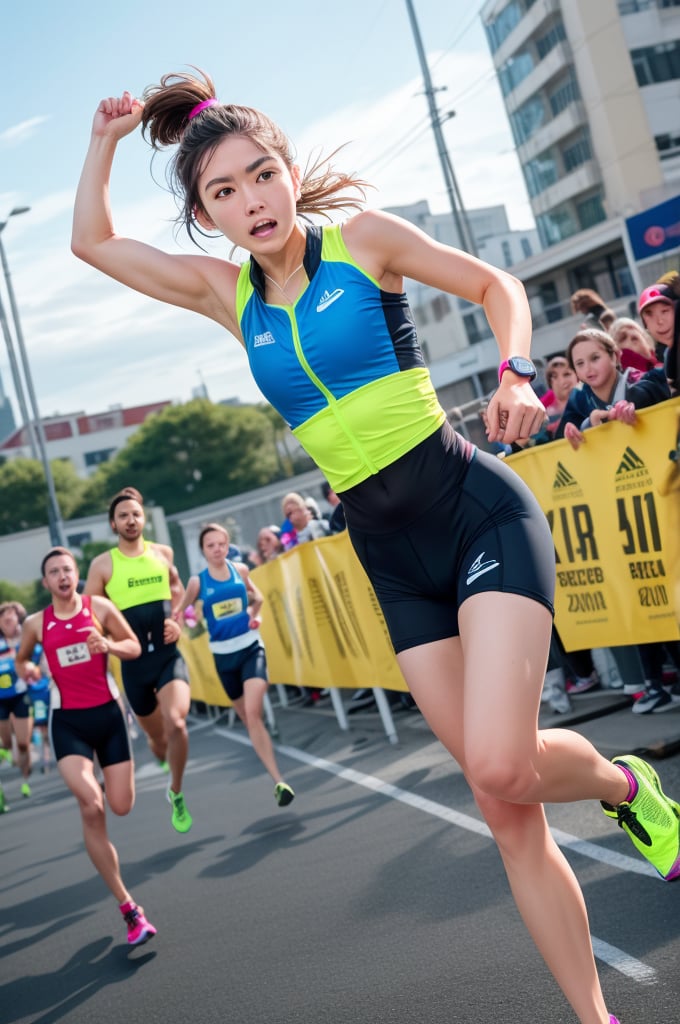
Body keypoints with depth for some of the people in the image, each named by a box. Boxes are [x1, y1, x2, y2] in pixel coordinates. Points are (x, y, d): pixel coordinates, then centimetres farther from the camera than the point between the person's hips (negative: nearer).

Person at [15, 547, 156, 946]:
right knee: (92, 809, -19)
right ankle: (128, 908, -12)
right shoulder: (36, 623, 3)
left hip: (107, 713, 1)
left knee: (122, 807, 2)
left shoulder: (100, 607, -1)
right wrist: (26, 669, -2)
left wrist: (108, 645, -15)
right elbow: (22, 658, 21)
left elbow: (134, 647, 5)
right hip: (68, 721, -1)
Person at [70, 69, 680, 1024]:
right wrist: (108, 137, 12)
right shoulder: (226, 289, 9)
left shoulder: (362, 237, -1)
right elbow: (93, 241, 17)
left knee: (500, 762, -23)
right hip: (392, 555, 4)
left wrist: (516, 374, -10)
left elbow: (495, 282, 7)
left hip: (479, 512, -4)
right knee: (506, 808, 4)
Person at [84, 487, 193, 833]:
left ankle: (176, 794, -3)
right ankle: (171, 770, 50)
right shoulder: (103, 564, -4)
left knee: (175, 723, -23)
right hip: (135, 661, 0)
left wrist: (177, 621, 8)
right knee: (156, 735, 15)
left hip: (169, 654, 0)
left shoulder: (163, 553, 4)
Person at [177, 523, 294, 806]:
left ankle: (278, 780, -14)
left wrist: (254, 613, 2)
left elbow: (256, 596, 19)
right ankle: (279, 781, 21)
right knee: (249, 720, 8)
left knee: (252, 713, -18)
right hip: (224, 655, 1)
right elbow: (179, 612, 7)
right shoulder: (197, 581, -4)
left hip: (251, 647, -1)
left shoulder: (240, 569, 1)